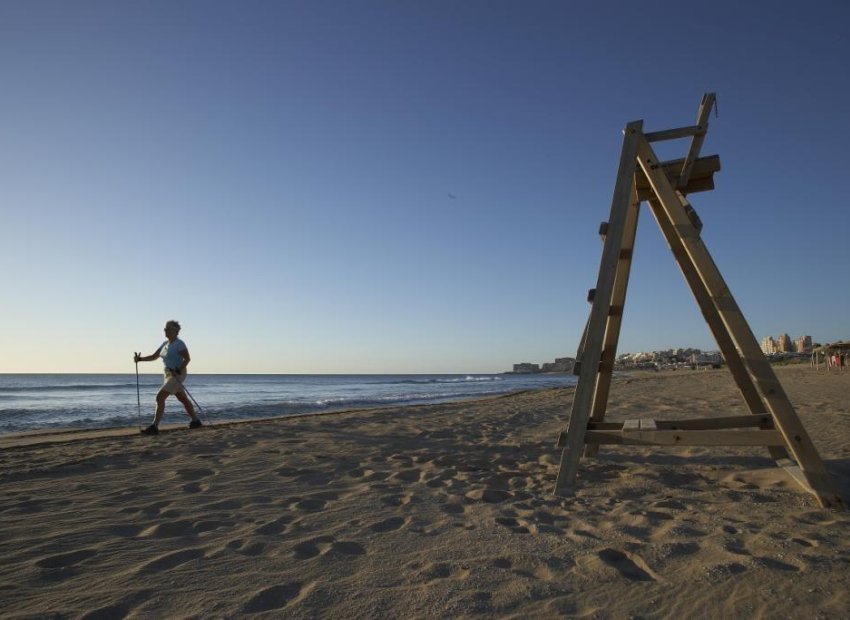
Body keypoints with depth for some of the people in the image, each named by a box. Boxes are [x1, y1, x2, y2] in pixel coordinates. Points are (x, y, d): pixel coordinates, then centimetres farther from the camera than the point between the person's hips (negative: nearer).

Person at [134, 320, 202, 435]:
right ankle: (196, 421, 27)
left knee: (160, 397, -15)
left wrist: (178, 371, -25)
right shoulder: (165, 344, 12)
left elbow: (187, 359, -17)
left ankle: (154, 427, -13)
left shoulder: (179, 344, -14)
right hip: (169, 374, 9)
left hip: (177, 375, -9)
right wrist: (139, 358, 0)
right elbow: (153, 356, 14)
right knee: (183, 399, 16)